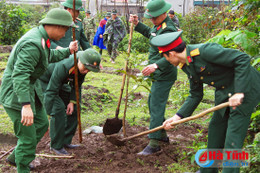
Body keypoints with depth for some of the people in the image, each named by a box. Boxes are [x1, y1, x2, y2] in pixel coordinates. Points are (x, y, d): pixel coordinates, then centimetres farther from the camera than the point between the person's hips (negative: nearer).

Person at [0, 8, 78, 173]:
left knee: (42, 124, 21)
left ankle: (15, 157, 37)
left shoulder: (41, 38, 4)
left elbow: (49, 56, 26)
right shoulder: (33, 44, -28)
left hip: (31, 87, 11)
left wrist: (68, 51, 28)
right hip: (16, 94, -11)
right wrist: (25, 105, -42)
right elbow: (20, 75, -36)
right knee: (28, 137, -4)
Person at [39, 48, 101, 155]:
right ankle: (56, 145, -10)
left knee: (73, 109, 2)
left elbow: (77, 85, -1)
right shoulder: (62, 67, -41)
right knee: (58, 108, -22)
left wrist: (72, 102, -11)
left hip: (61, 83, 8)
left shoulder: (82, 67, -18)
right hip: (44, 82, -8)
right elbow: (50, 92, -39)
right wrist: (49, 115, -38)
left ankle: (66, 141, 13)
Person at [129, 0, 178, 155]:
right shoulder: (159, 26, 11)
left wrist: (156, 65, -42)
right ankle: (162, 135, 33)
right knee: (153, 103, 20)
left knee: (156, 107, -11)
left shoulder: (168, 30, -22)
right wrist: (137, 24, 21)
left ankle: (154, 144, -9)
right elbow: (149, 33, 35)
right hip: (159, 75, 11)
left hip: (164, 76, -11)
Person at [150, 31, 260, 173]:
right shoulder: (186, 65, 3)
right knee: (215, 130, 18)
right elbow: (195, 95, 10)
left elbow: (243, 59, -27)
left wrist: (240, 92, -30)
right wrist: (177, 117, 2)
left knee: (233, 140, -9)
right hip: (224, 93, 9)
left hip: (245, 88, -9)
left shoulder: (204, 50, -26)